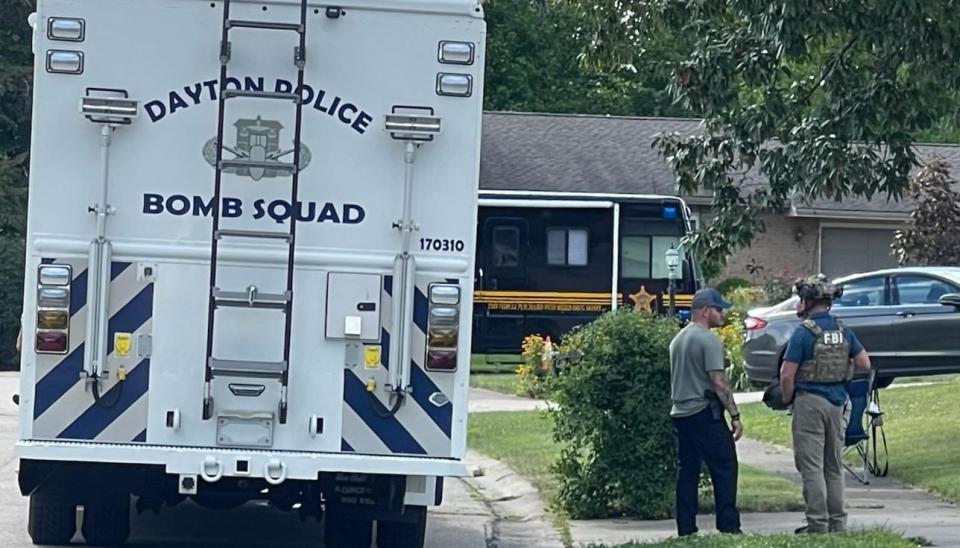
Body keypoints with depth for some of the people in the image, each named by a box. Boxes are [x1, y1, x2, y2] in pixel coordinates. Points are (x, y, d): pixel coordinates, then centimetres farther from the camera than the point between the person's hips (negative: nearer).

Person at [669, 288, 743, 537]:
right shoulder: (708, 340, -12)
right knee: (724, 469, -3)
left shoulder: (678, 340, 16)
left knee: (687, 472, 9)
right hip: (705, 414, -8)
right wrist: (735, 415, -15)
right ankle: (728, 526, -6)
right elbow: (718, 381, -17)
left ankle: (686, 529, 8)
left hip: (680, 414, 8)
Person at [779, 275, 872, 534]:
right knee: (834, 466, 14)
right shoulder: (843, 331, 6)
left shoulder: (804, 332, -12)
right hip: (838, 403, 6)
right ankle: (838, 522, 16)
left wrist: (787, 399, 1)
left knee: (811, 466, -2)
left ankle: (818, 523, -5)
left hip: (810, 402, -6)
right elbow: (865, 363, 10)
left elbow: (787, 375, -15)